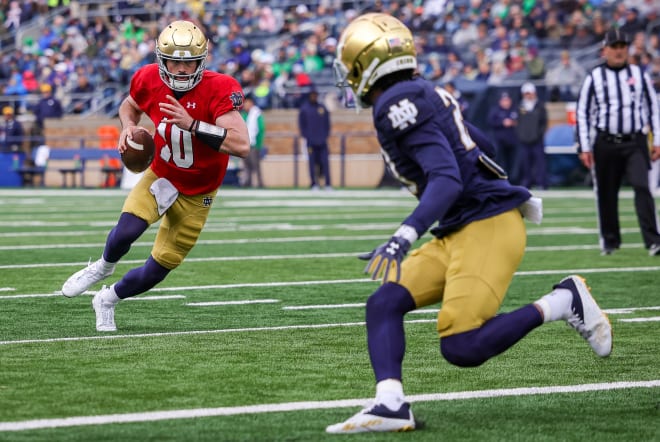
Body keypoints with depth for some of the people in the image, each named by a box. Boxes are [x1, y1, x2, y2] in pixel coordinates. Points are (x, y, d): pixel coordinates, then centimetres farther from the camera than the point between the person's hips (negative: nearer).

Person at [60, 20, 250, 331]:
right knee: (127, 231, -26)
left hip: (196, 194, -1)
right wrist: (128, 126, -12)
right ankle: (103, 267, 9)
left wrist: (192, 124, -44)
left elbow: (241, 145, -39)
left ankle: (108, 299, 33)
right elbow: (129, 106, 11)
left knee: (159, 268, 4)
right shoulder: (149, 81, -15)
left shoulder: (218, 90, -28)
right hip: (161, 175, 2)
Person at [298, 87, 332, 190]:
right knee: (312, 162, -2)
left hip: (322, 141, 2)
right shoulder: (304, 109, 4)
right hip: (311, 141, -2)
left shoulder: (322, 108, 11)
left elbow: (327, 123, 15)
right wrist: (306, 137, -3)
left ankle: (328, 184, -3)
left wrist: (326, 135, 5)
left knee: (325, 162, -4)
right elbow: (302, 125, 4)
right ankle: (314, 184, 3)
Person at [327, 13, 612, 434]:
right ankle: (391, 406, -14)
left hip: (487, 225, -10)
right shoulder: (425, 94, 16)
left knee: (461, 348, -17)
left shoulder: (398, 104, -14)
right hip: (457, 233, 10)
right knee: (384, 304, -1)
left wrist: (406, 235, -35)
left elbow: (447, 178, -24)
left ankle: (563, 302, -4)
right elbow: (483, 147, 26)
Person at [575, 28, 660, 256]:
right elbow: (582, 113, 4)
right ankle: (609, 240, 19)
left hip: (635, 143, 0)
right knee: (606, 194, 5)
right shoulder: (594, 78, 3)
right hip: (605, 143, 0)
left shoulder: (640, 75, 8)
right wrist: (584, 148, -2)